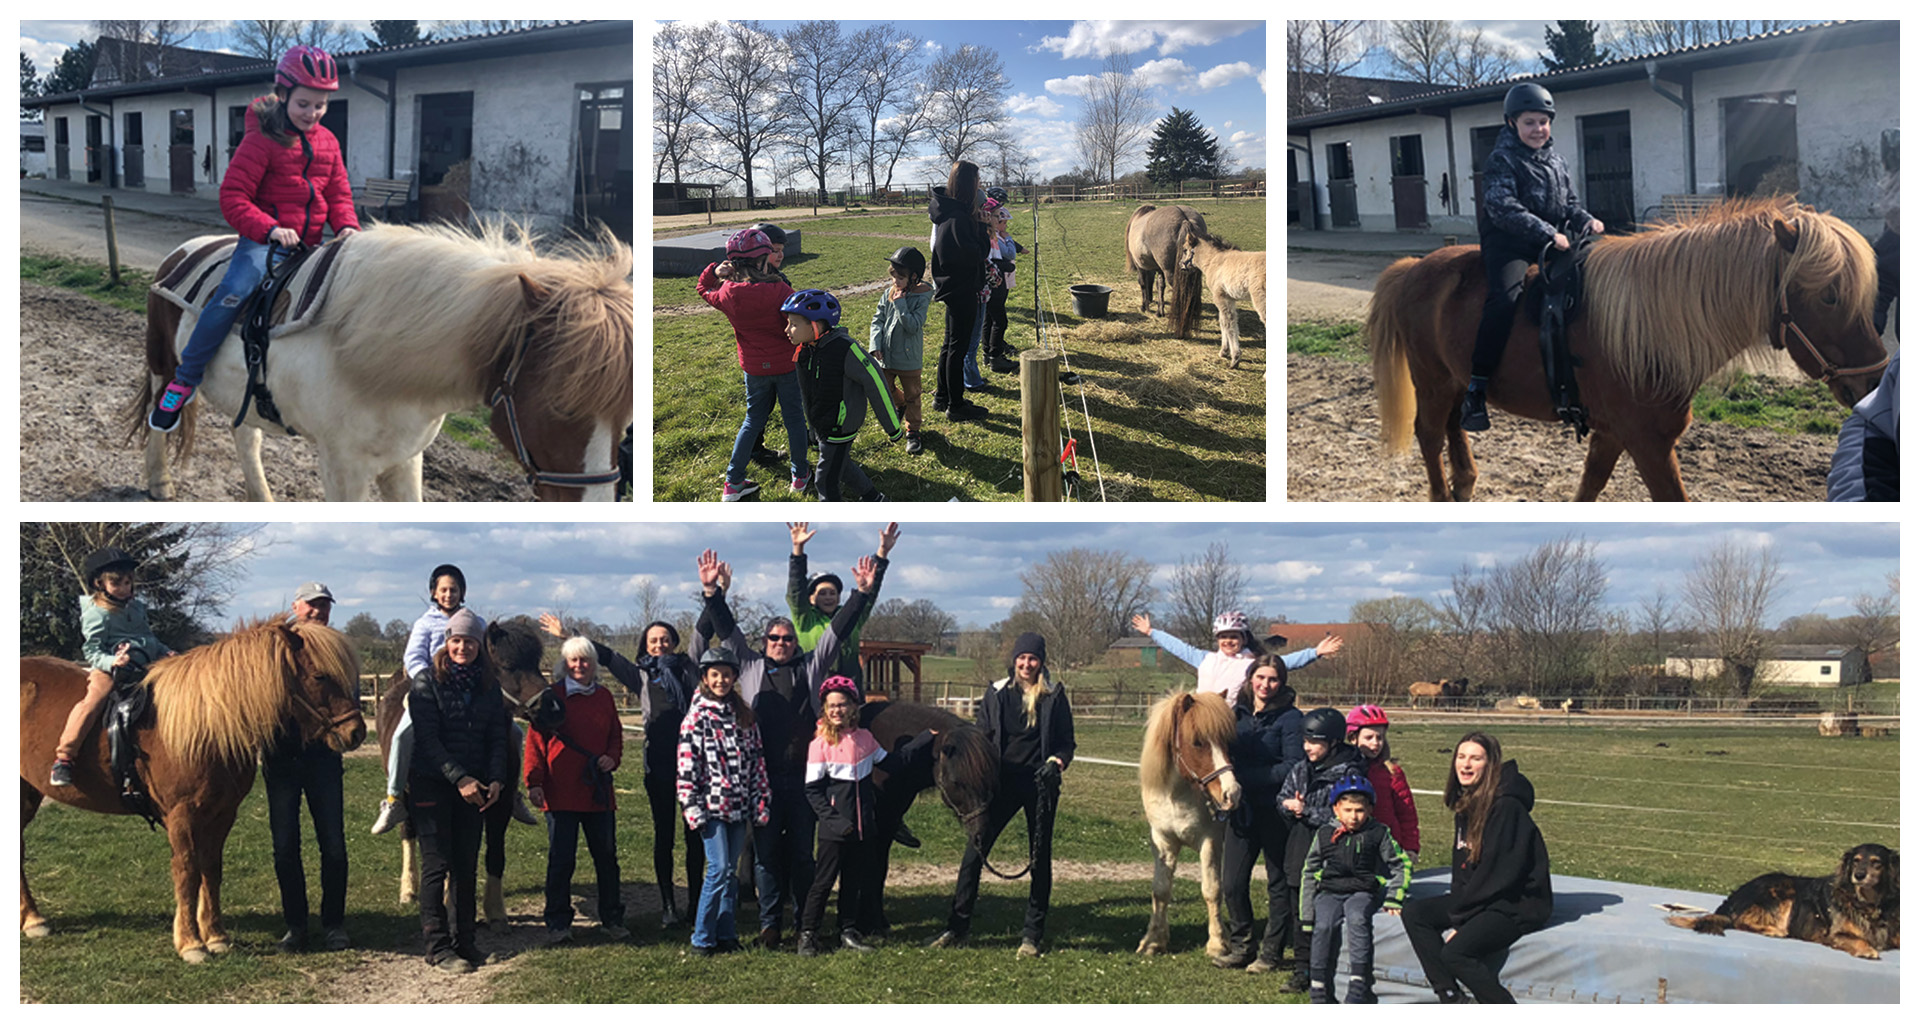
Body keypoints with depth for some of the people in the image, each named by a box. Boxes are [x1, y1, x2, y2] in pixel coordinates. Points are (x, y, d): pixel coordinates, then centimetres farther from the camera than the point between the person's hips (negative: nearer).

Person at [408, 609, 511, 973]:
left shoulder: (489, 686, 8)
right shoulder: (427, 682, -6)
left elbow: (497, 738, 6)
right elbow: (427, 737, -13)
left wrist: (495, 780, -10)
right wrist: (460, 779, -19)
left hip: (472, 786, 4)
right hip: (432, 783, -4)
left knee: (467, 865, 8)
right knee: (437, 865, -3)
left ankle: (464, 940, 16)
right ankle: (437, 946, 1)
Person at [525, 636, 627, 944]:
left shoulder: (603, 696, 10)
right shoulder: (551, 696, -1)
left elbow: (616, 736, 20)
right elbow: (536, 740, -3)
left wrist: (612, 758, -1)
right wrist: (534, 782, -11)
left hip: (598, 792, 4)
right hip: (560, 793, -3)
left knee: (606, 856, 8)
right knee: (561, 859, 0)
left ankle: (612, 919, 19)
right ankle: (558, 923, 8)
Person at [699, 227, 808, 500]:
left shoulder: (728, 293, -12)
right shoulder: (779, 290, -22)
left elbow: (704, 289, 12)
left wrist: (715, 270, -1)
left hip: (753, 368, 3)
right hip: (786, 364, -3)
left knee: (753, 419, 17)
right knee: (793, 417, 14)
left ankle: (733, 482, 16)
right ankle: (800, 475, 26)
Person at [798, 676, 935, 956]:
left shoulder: (865, 738, 6)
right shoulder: (820, 744, -9)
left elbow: (894, 763, 15)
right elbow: (813, 790, -9)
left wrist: (925, 739, 13)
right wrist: (834, 820, -17)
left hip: (862, 827, 5)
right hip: (834, 829, -5)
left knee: (855, 881, 12)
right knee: (823, 880, -1)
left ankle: (848, 932, 23)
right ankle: (807, 935, 8)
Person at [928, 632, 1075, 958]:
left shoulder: (1054, 696, 2)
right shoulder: (997, 693, 6)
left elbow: (1067, 744, 5)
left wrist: (1055, 763, -14)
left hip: (1039, 785, -1)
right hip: (1002, 782, 1)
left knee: (1040, 857, 4)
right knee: (974, 850, -3)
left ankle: (1033, 934, 13)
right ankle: (957, 927, 5)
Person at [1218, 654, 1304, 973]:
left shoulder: (1290, 718, -8)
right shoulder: (1237, 714, 11)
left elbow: (1294, 767, -16)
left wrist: (1247, 777, -21)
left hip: (1275, 812, -5)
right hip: (1242, 810, 5)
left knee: (1279, 884, 6)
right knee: (1231, 884, 5)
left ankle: (1271, 953, 15)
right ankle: (1241, 946, 20)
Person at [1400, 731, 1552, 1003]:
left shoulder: (1507, 807, -19)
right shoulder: (1467, 803, 9)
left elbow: (1500, 872, -20)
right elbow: (1462, 863, 17)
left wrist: (1460, 918, -15)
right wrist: (1457, 903, 0)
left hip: (1518, 904, -10)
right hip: (1480, 897, 10)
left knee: (1455, 952, -25)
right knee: (1414, 913, -2)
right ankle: (1450, 999, -7)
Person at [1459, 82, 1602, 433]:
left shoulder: (1556, 162, 18)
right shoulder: (1502, 160, -5)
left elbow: (1569, 204, 25)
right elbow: (1503, 207, -17)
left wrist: (1586, 221, 1)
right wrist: (1546, 233, -24)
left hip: (1551, 244, 8)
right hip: (1507, 245, -7)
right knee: (1504, 298, -31)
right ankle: (1476, 389, -31)